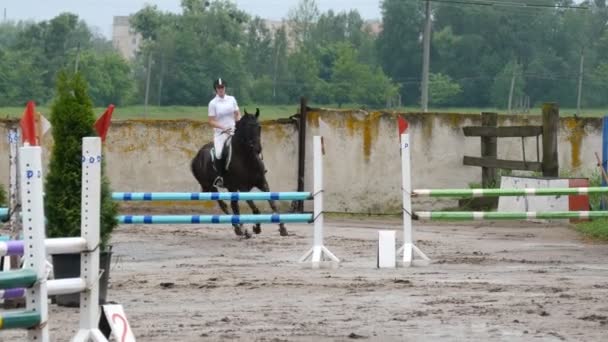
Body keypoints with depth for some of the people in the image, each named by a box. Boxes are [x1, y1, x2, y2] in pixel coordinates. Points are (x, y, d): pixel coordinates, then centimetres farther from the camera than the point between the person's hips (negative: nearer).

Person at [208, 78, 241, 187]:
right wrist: (223, 128, -17)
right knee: (219, 154, -26)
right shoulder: (213, 103, -2)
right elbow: (211, 121, -4)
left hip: (233, 131, 3)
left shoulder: (232, 99, 8)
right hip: (220, 133, -3)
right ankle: (219, 176, -12)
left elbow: (238, 115, 13)